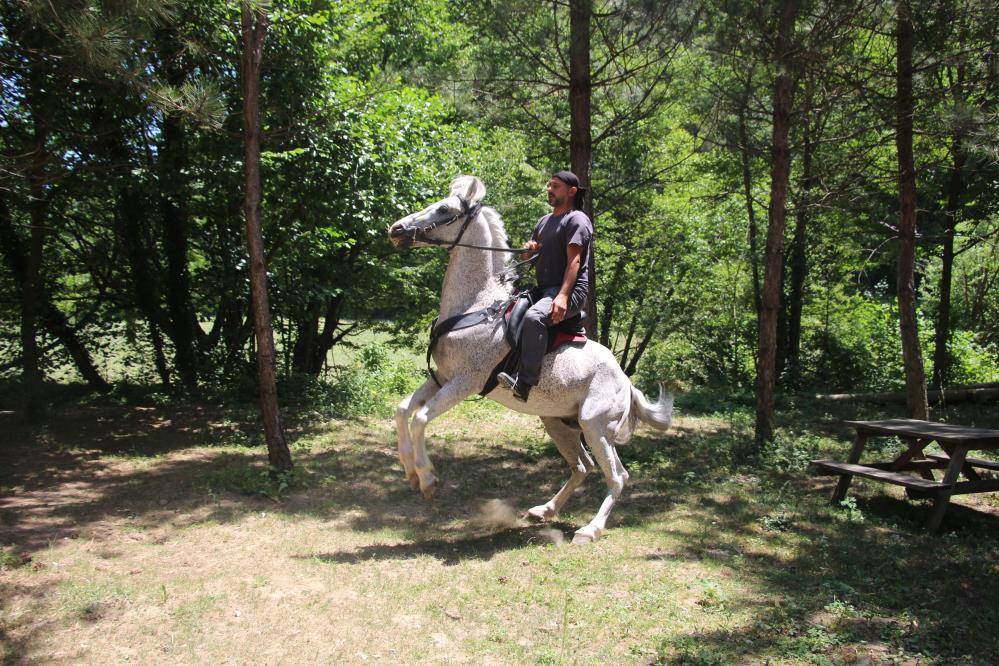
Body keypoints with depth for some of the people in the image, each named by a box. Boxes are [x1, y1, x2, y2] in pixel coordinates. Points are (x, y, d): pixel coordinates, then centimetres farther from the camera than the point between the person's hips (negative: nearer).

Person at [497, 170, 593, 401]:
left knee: (534, 317, -37)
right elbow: (529, 254, 30)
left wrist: (563, 296, -28)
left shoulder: (577, 220, -3)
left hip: (570, 289, -10)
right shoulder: (544, 221, 25)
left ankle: (524, 382, -43)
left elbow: (574, 260, -15)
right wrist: (529, 248, 3)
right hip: (542, 288, 10)